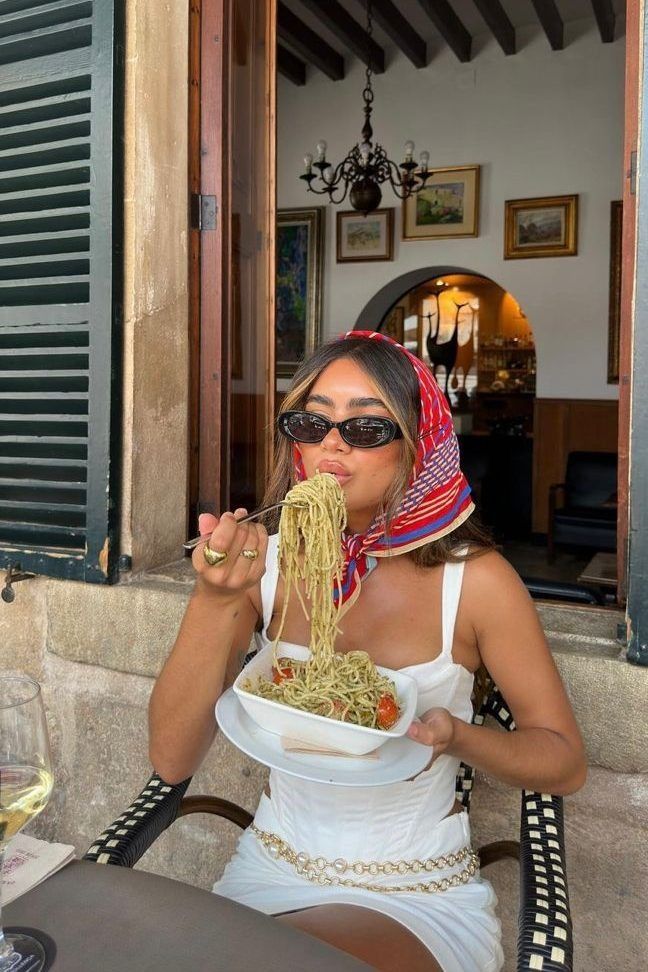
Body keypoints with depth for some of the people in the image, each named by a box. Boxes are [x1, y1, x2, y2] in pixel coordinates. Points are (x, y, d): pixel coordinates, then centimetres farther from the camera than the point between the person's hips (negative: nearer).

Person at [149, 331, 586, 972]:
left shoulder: (473, 578, -14)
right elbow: (171, 760, -13)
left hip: (419, 896, -2)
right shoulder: (261, 563, -7)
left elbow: (564, 762, -4)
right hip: (268, 869, 3)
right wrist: (214, 600, -28)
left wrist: (455, 737, -24)